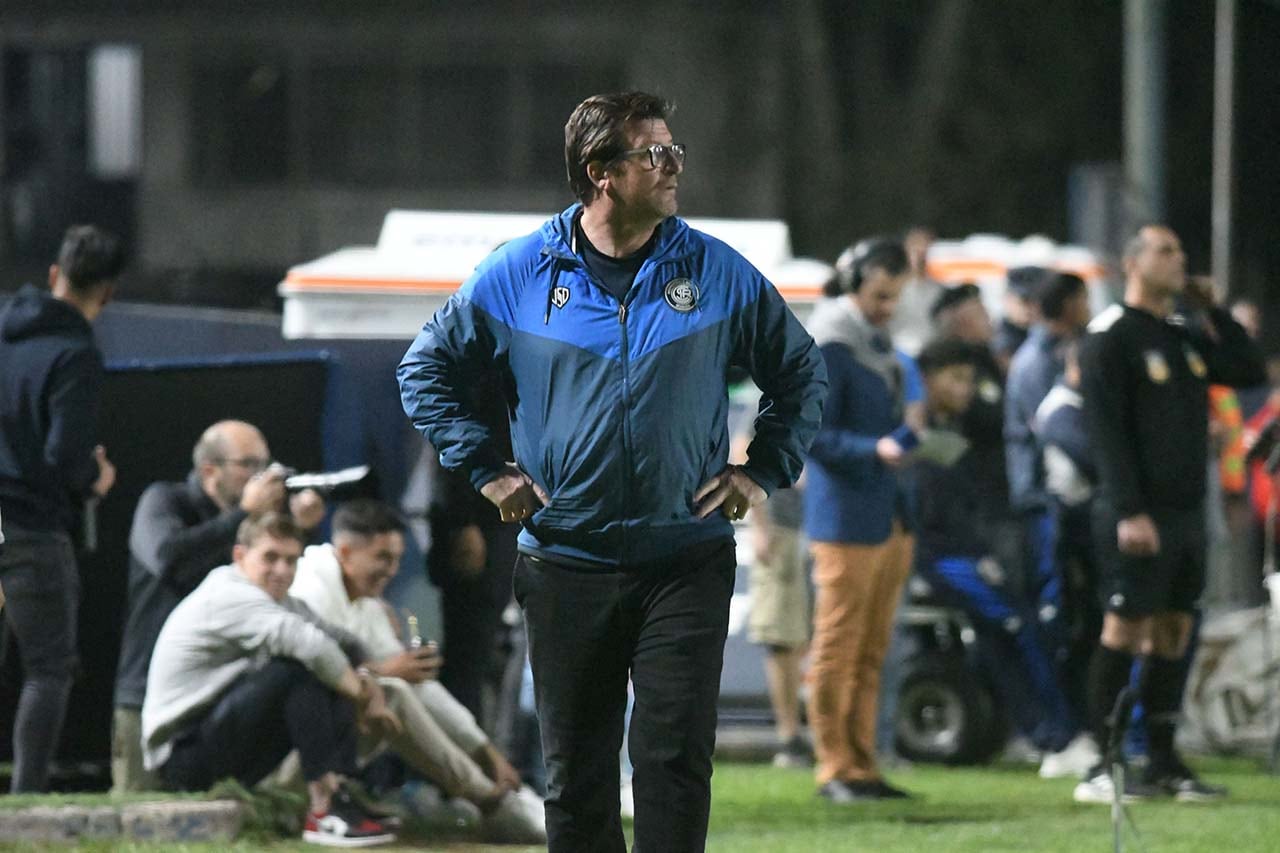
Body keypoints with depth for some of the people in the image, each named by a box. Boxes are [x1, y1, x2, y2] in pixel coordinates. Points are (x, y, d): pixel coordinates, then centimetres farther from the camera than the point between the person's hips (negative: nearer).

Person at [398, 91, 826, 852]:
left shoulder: (720, 273, 1)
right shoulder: (518, 274, 0)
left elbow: (801, 371, 15)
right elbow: (427, 368, 12)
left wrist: (766, 471, 5)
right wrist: (484, 468, 4)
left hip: (687, 564, 0)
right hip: (565, 564, 0)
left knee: (676, 757, -7)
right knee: (575, 769, 7)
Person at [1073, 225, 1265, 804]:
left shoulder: (1186, 334, 17)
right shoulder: (1111, 337, -7)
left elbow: (1249, 371, 15)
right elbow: (1106, 431, -14)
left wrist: (1212, 313, 6)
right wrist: (1128, 513, -21)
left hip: (1186, 512, 8)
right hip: (1138, 515, -8)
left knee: (1173, 633, 8)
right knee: (1124, 629, -8)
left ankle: (1163, 762, 12)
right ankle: (1103, 766, -6)